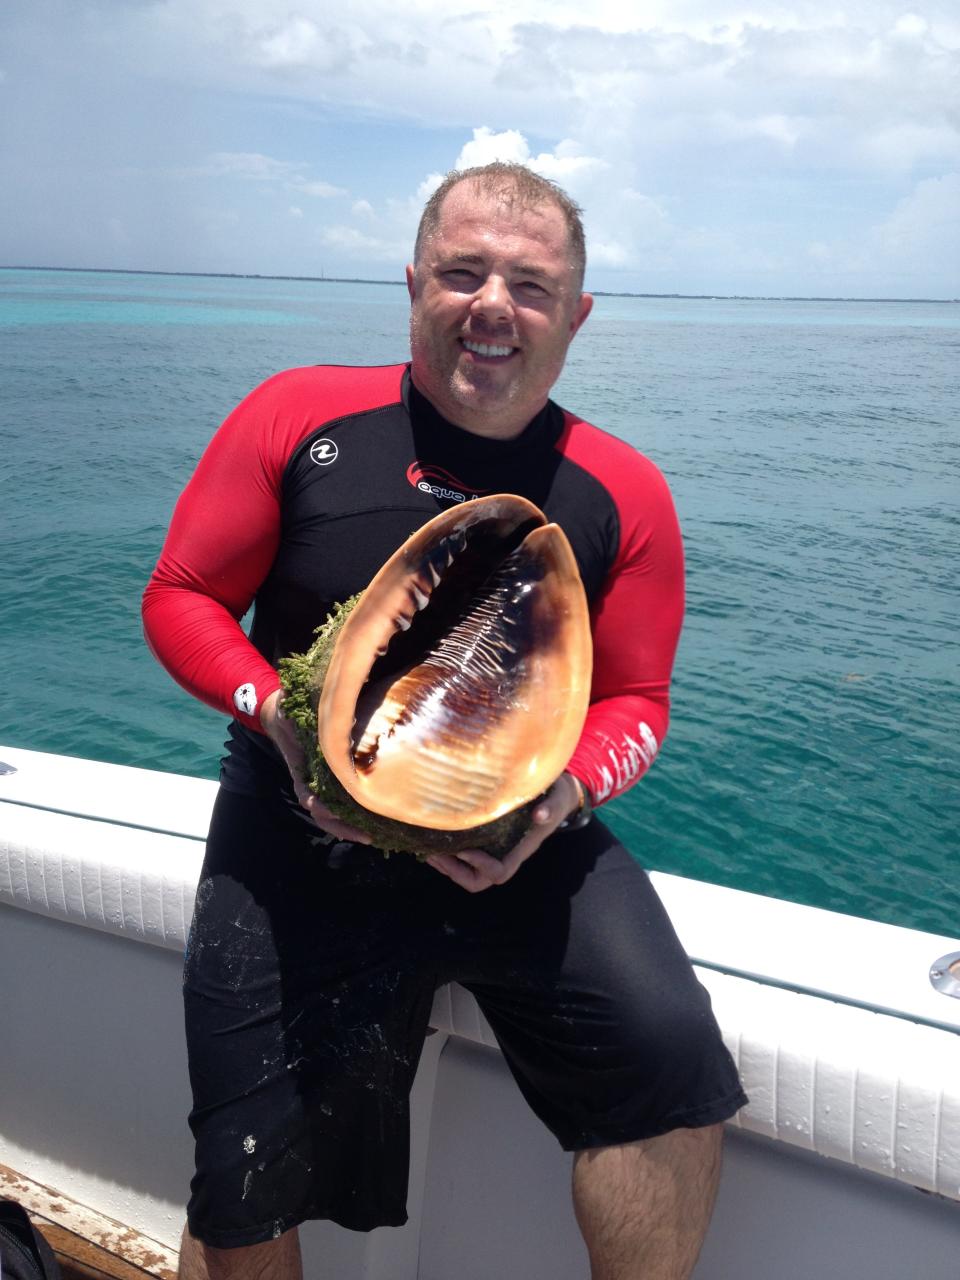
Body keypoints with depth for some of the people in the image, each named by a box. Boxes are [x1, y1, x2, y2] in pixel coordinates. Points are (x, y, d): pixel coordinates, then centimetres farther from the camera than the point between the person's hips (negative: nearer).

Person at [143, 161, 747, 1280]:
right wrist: (279, 713, -18)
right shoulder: (296, 416, -5)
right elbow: (180, 596, 0)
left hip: (520, 844, 1)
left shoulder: (621, 493, -3)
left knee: (672, 1054, -19)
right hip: (300, 834, 0)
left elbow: (633, 698, 5)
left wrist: (566, 789, -17)